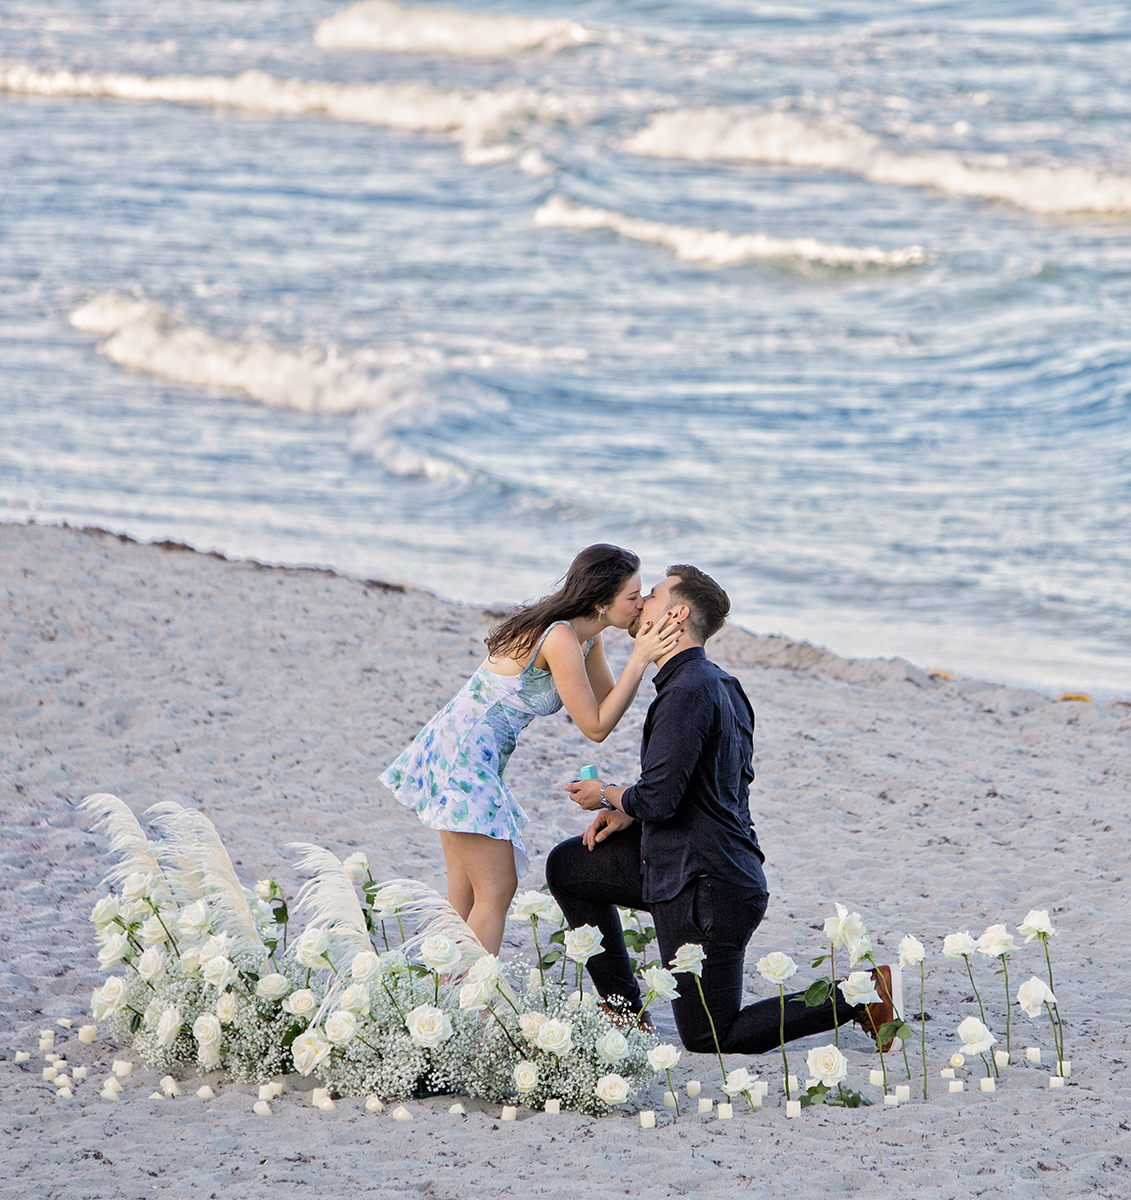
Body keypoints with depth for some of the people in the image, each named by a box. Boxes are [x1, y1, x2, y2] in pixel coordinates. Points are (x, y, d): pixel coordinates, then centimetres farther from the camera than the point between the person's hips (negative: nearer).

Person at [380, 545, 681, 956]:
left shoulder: (586, 636, 5)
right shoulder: (560, 638, -22)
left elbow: (607, 704, 10)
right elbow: (596, 727, -19)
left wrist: (643, 652, -2)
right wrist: (640, 660, -20)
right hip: (464, 755, -10)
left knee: (465, 897, 14)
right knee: (496, 891, -7)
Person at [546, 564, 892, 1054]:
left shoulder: (687, 692, -21)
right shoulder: (720, 683, 10)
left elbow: (658, 798, -24)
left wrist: (608, 795, -3)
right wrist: (628, 812, 10)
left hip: (707, 888, -10)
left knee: (709, 1040, 2)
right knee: (567, 866, 18)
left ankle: (857, 996, -2)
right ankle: (624, 1008, 21)